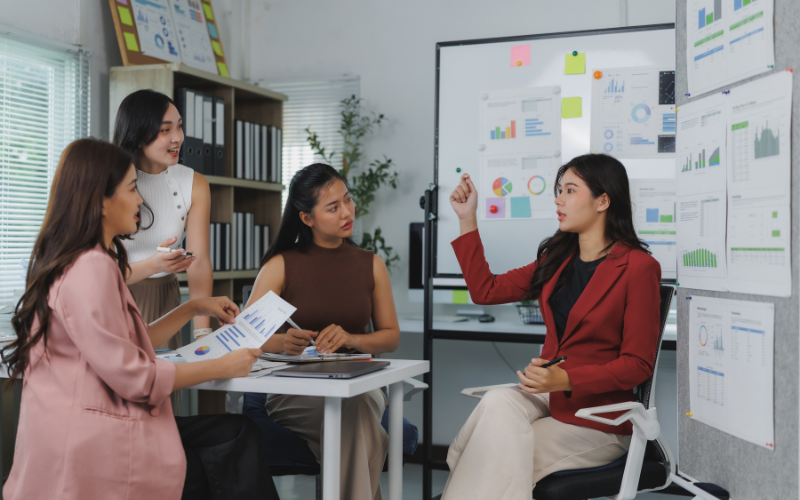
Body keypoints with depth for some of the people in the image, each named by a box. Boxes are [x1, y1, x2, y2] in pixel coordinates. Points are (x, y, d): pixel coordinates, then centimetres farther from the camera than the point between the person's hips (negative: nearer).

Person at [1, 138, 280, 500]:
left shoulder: (97, 262, 16)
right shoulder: (91, 268, -18)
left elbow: (131, 344, 21)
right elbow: (131, 377, -20)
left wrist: (194, 308, 16)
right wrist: (221, 368, -11)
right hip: (91, 448, -9)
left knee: (237, 434, 0)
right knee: (235, 438, -8)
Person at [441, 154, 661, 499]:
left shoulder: (638, 267, -9)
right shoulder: (557, 260, 13)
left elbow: (638, 364, -11)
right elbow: (486, 290, 14)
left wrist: (566, 379, -23)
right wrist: (467, 220, 10)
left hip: (599, 418, -5)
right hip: (550, 397, 5)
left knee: (497, 458, -21)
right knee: (499, 402, -27)